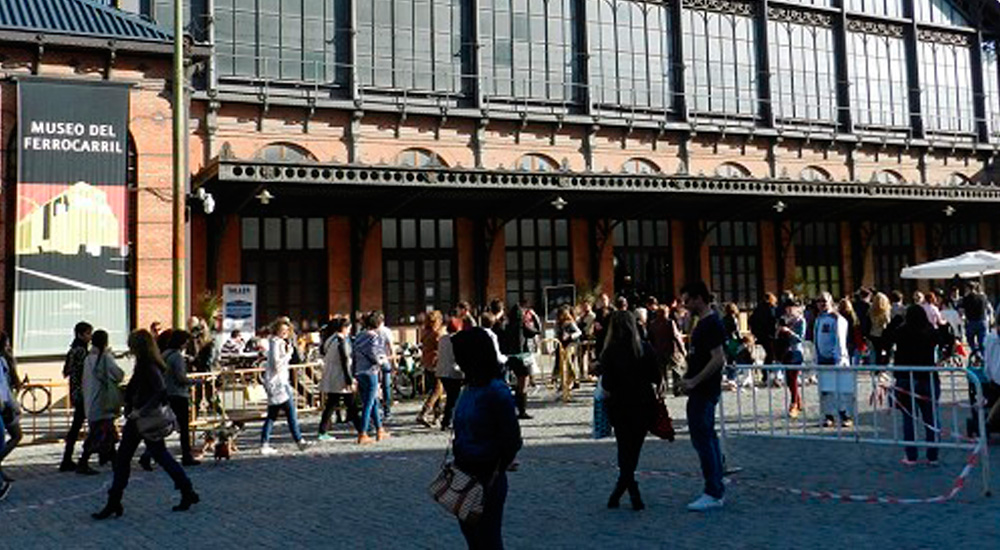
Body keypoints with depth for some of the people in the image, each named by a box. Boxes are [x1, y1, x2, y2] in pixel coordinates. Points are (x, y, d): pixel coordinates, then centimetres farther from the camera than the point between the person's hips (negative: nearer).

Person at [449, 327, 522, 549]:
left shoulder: (496, 391, -18)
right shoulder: (470, 388, 6)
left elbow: (512, 440, -16)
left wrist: (496, 473, -12)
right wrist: (457, 461, 8)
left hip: (487, 479, -8)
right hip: (464, 477, 8)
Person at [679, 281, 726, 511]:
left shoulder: (711, 324, -17)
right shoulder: (704, 322, 14)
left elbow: (718, 359, -23)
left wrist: (693, 381, -20)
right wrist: (690, 380, 15)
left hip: (704, 392, -11)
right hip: (701, 391, 11)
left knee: (702, 439, -8)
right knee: (708, 438, 14)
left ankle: (713, 494, -3)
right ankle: (717, 490, 21)